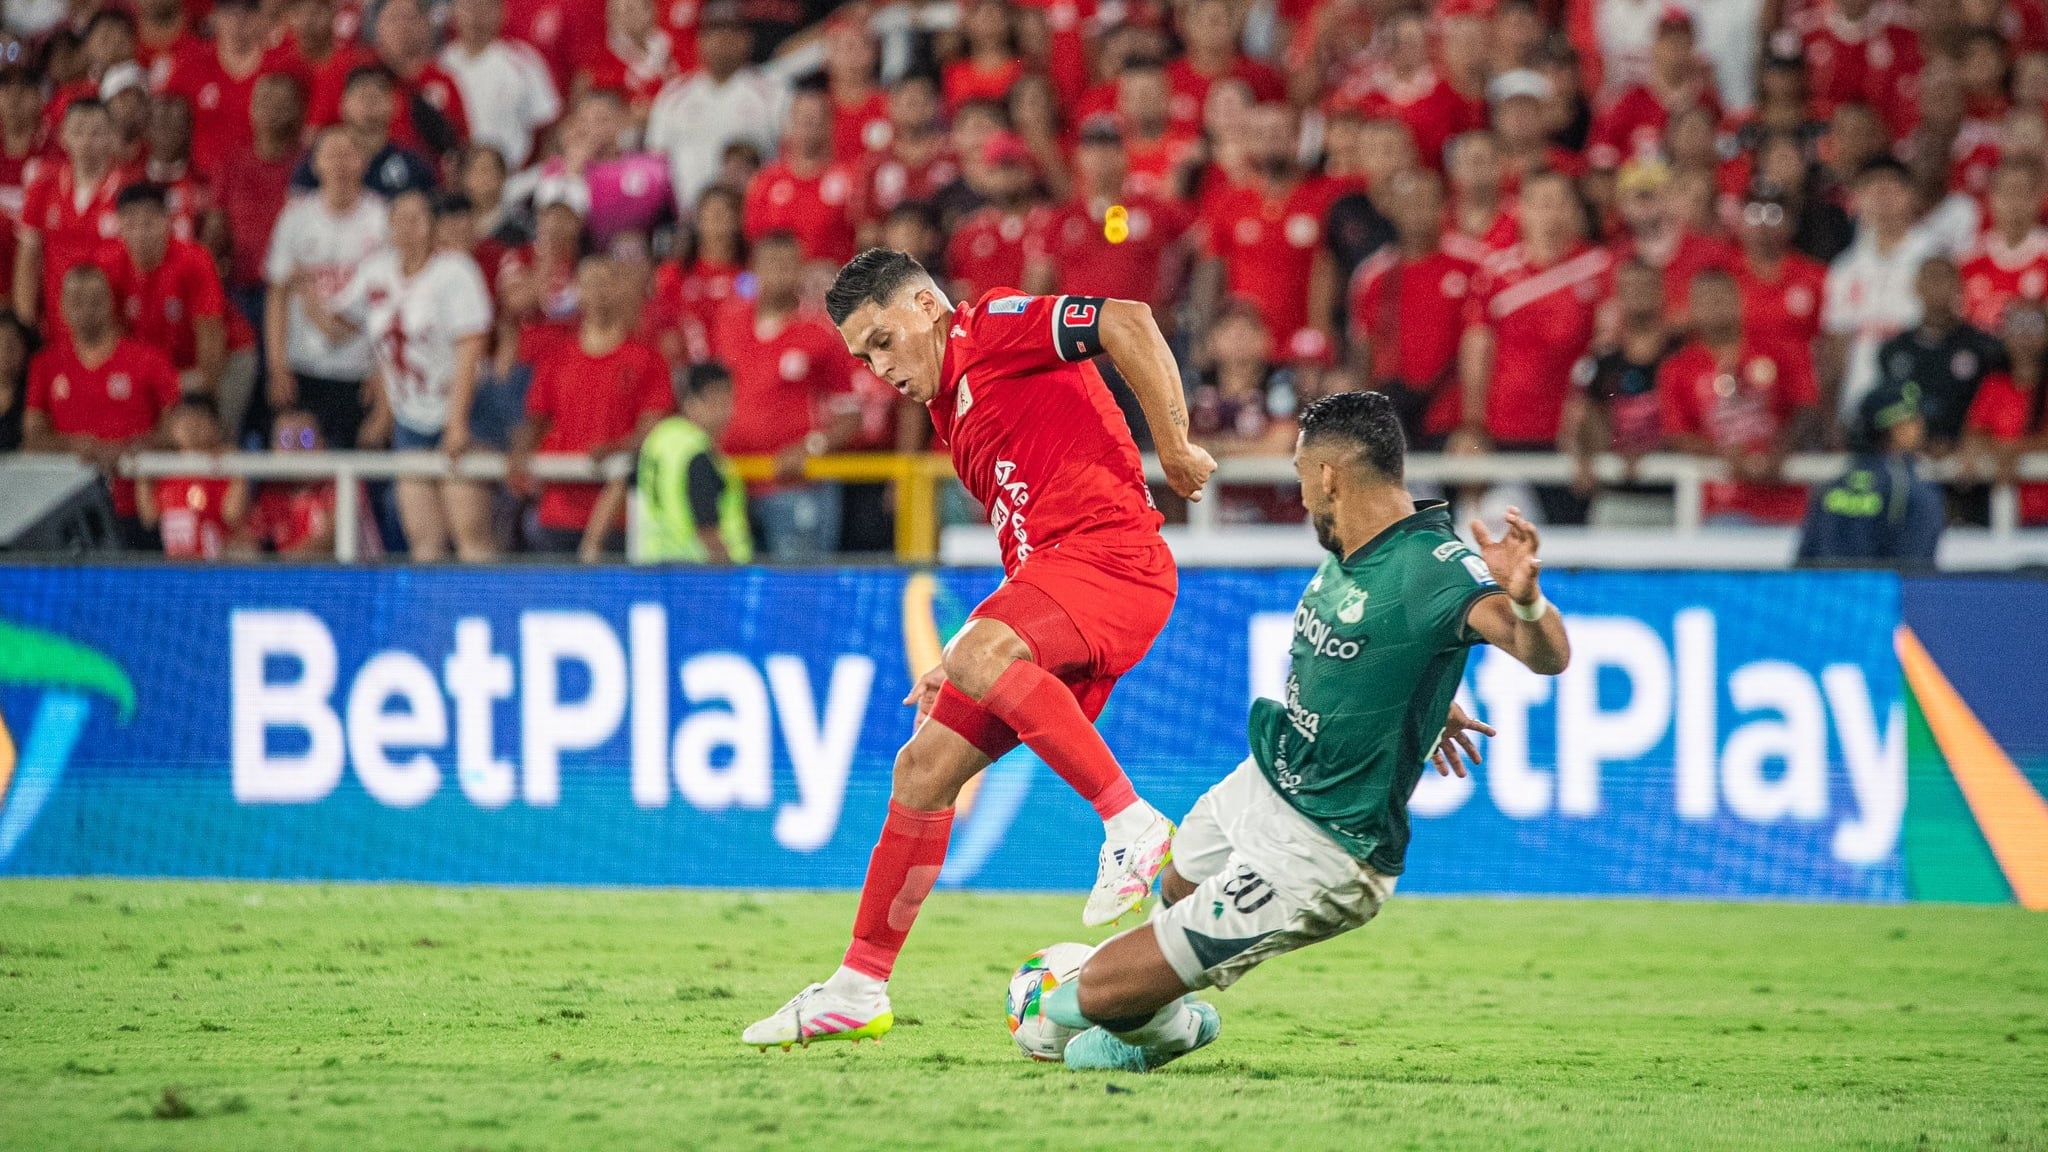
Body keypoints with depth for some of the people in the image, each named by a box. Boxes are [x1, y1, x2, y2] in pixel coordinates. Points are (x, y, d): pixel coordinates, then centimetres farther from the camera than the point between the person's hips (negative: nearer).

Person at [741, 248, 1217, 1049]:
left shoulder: (991, 325, 0)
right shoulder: (954, 414, 27)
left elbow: (1129, 322, -14)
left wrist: (1174, 448, -14)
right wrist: (966, 663, 23)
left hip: (1113, 552, -9)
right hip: (1052, 569, 9)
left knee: (981, 658, -35)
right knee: (924, 767, 4)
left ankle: (1133, 826, -28)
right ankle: (859, 989, 10)